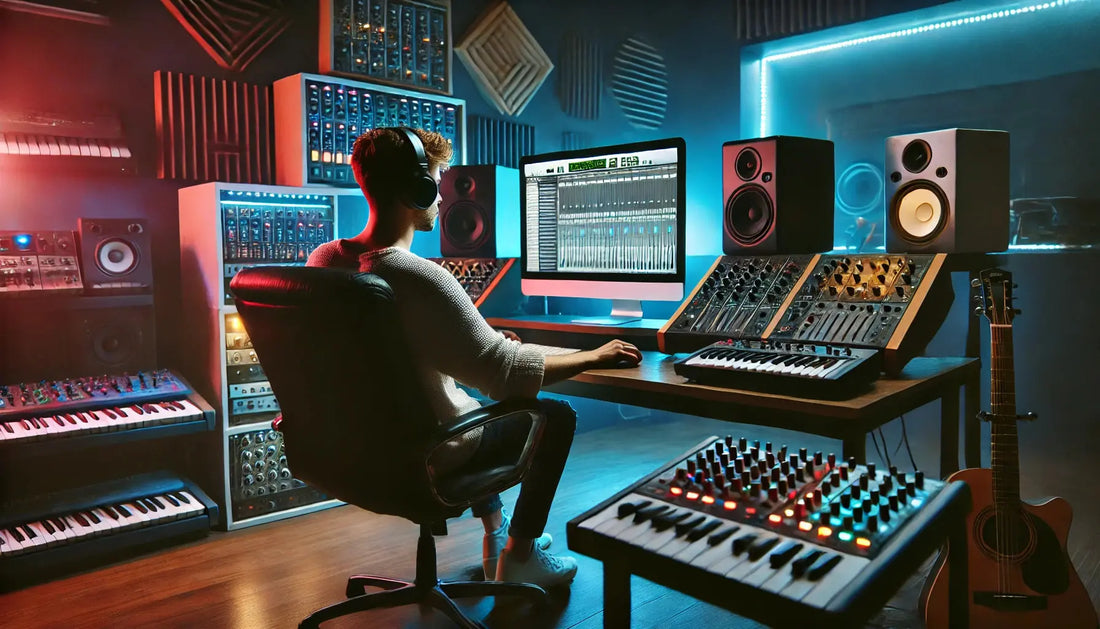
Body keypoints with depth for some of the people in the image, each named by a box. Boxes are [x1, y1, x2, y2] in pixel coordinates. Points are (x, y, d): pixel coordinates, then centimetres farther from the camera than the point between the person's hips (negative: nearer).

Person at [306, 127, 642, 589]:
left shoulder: (322, 259, -6)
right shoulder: (421, 279, -32)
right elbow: (509, 378, -28)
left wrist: (484, 343, 12)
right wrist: (593, 357, -13)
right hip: (425, 457, -8)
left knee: (480, 404, 33)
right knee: (557, 416, 11)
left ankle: (495, 532, 41)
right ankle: (518, 559, 22)